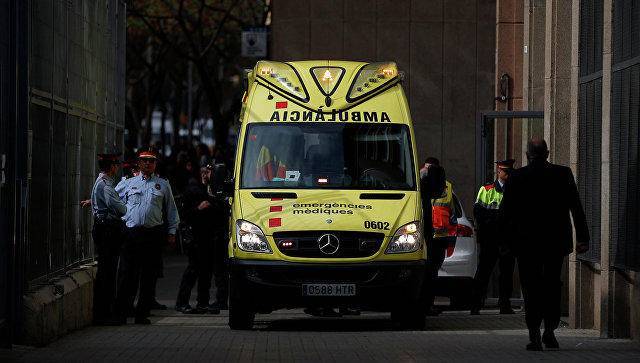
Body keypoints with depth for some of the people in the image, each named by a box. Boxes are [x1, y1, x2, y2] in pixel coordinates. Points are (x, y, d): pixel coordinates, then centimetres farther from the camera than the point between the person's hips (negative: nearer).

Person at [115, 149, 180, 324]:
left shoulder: (163, 185, 14)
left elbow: (171, 211, 15)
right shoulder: (129, 183, 15)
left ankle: (142, 314, 5)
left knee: (149, 277, 0)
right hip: (131, 233, 0)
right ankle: (121, 312, -1)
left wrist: (171, 232, 9)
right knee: (127, 275, -4)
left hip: (154, 234, 0)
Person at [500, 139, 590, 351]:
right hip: (556, 241, 2)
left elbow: (505, 212, -4)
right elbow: (576, 208, -2)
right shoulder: (563, 174, -2)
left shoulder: (517, 178, -5)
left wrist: (510, 239, 6)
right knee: (552, 286, 16)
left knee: (531, 288, 3)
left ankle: (534, 336, -5)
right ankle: (550, 331, 10)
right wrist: (583, 237, 1)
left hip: (526, 241, -1)